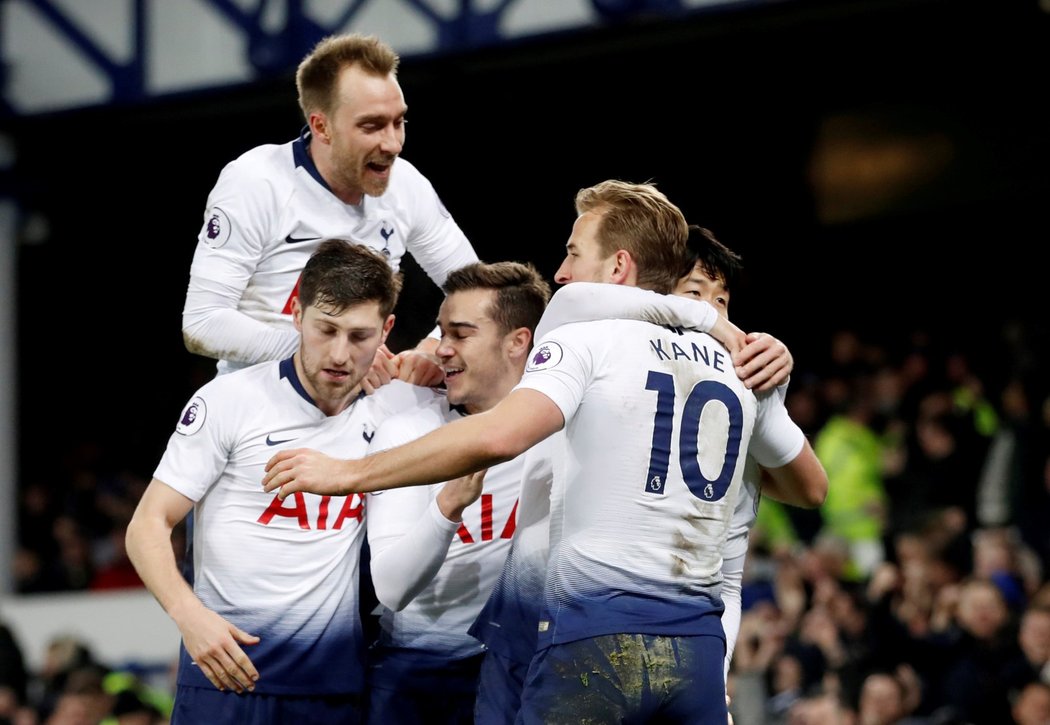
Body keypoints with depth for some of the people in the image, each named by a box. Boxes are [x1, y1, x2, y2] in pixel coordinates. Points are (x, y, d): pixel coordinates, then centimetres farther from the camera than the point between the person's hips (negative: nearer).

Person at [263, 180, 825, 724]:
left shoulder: (585, 340, -2)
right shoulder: (734, 365, 15)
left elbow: (499, 437, -20)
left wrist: (348, 473, -15)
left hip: (598, 633, -5)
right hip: (699, 645, 5)